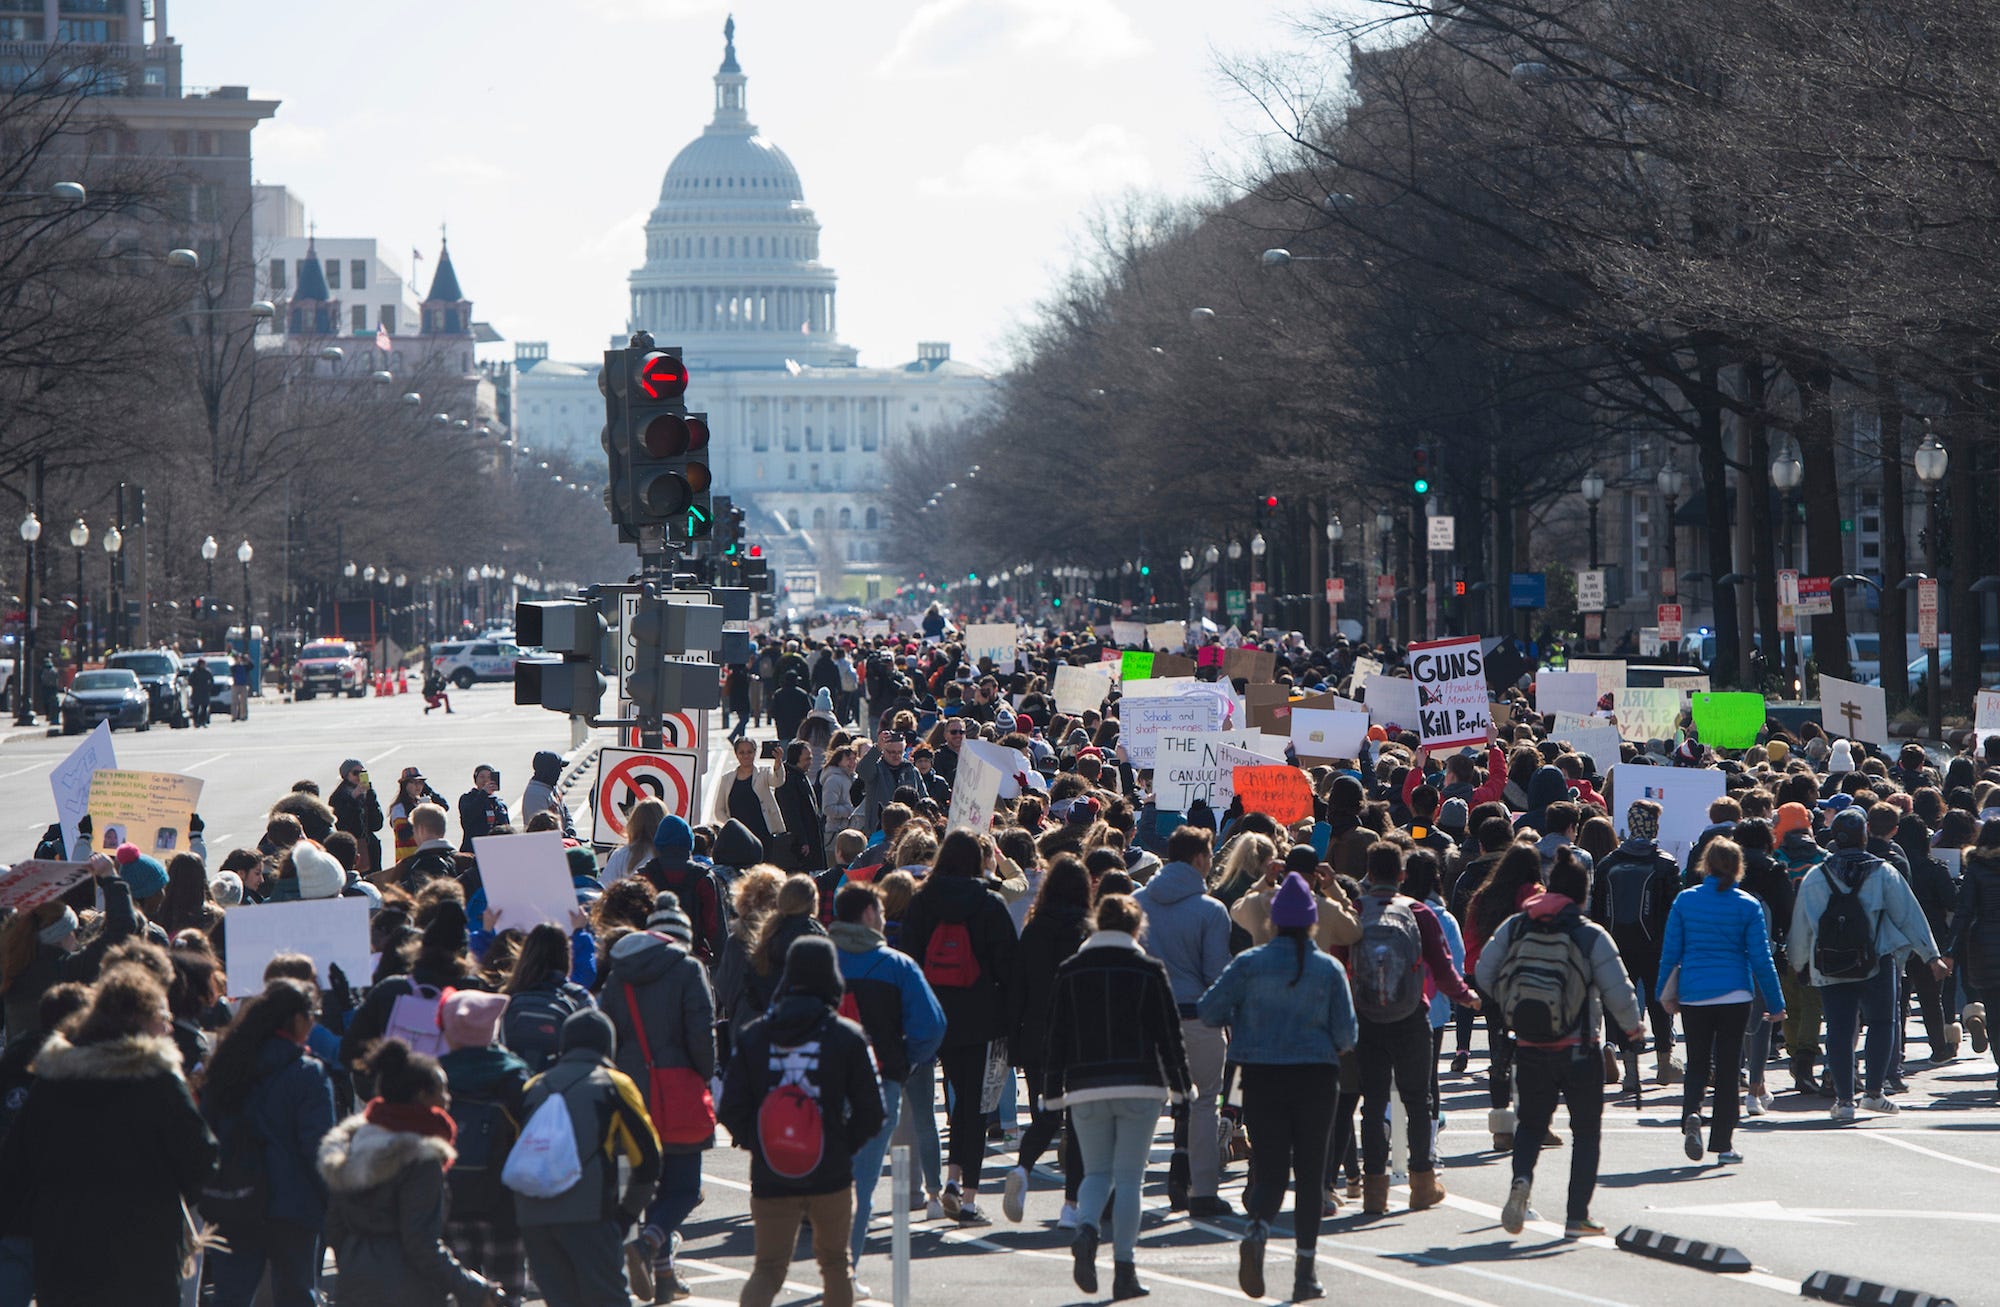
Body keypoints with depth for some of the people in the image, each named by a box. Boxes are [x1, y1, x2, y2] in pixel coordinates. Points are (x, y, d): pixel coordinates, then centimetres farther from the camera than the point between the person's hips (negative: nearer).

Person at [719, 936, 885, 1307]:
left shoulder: (754, 1036, -2)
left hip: (770, 1178, 1)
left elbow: (731, 1110, -2)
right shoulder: (846, 1036, -7)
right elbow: (871, 1113, -6)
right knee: (835, 1262, 18)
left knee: (768, 1267, 8)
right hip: (831, 1175, -1)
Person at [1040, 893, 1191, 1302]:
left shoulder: (1070, 972, 4)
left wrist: (1053, 1091, 11)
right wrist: (1180, 1084, 10)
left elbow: (1056, 1035, 6)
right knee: (1129, 1177, 2)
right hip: (1140, 1088, -2)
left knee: (1096, 1172, 13)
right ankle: (1124, 1271, -2)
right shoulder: (1149, 970, -1)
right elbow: (1169, 1034, 0)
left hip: (1086, 1088, 2)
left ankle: (1086, 1230, -18)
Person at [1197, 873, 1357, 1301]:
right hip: (1316, 1075, 0)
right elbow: (1346, 1033, -4)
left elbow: (1208, 1011, -5)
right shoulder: (1329, 969, -3)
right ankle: (1305, 1272, 6)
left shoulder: (1248, 963, -4)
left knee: (1270, 1167, 7)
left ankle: (1258, 1230, -24)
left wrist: (1242, 1021, 15)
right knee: (1311, 1172, 8)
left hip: (1261, 1076, 0)